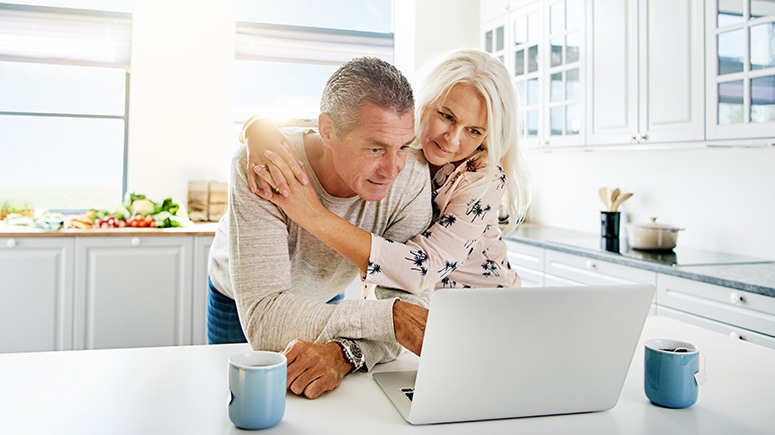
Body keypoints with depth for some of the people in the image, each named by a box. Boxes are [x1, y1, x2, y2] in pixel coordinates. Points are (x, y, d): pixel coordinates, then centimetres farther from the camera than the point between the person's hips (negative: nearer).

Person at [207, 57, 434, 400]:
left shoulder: (412, 176, -30)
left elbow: (413, 298, -32)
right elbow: (262, 319, -43)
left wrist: (345, 352, -50)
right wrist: (386, 316, -50)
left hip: (325, 296, 2)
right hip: (238, 303, -1)